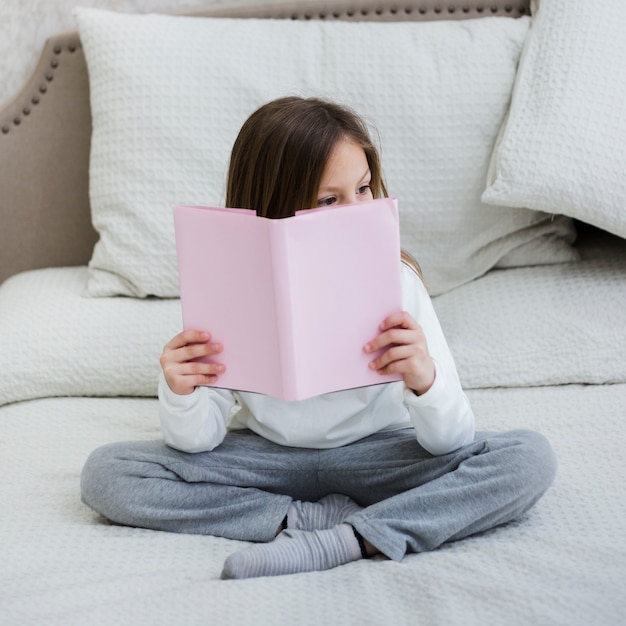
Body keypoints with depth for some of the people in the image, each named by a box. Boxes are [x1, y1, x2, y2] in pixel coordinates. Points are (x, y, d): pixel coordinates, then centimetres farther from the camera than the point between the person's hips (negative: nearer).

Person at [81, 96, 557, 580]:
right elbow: (199, 441, -8)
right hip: (264, 456, 1)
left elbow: (452, 441, -16)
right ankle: (319, 517, -20)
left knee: (530, 458, -23)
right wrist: (182, 393, -31)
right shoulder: (231, 290, -12)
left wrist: (425, 381, -38)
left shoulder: (396, 283, -15)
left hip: (373, 455, -1)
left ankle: (345, 540, -30)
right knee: (106, 473, -18)